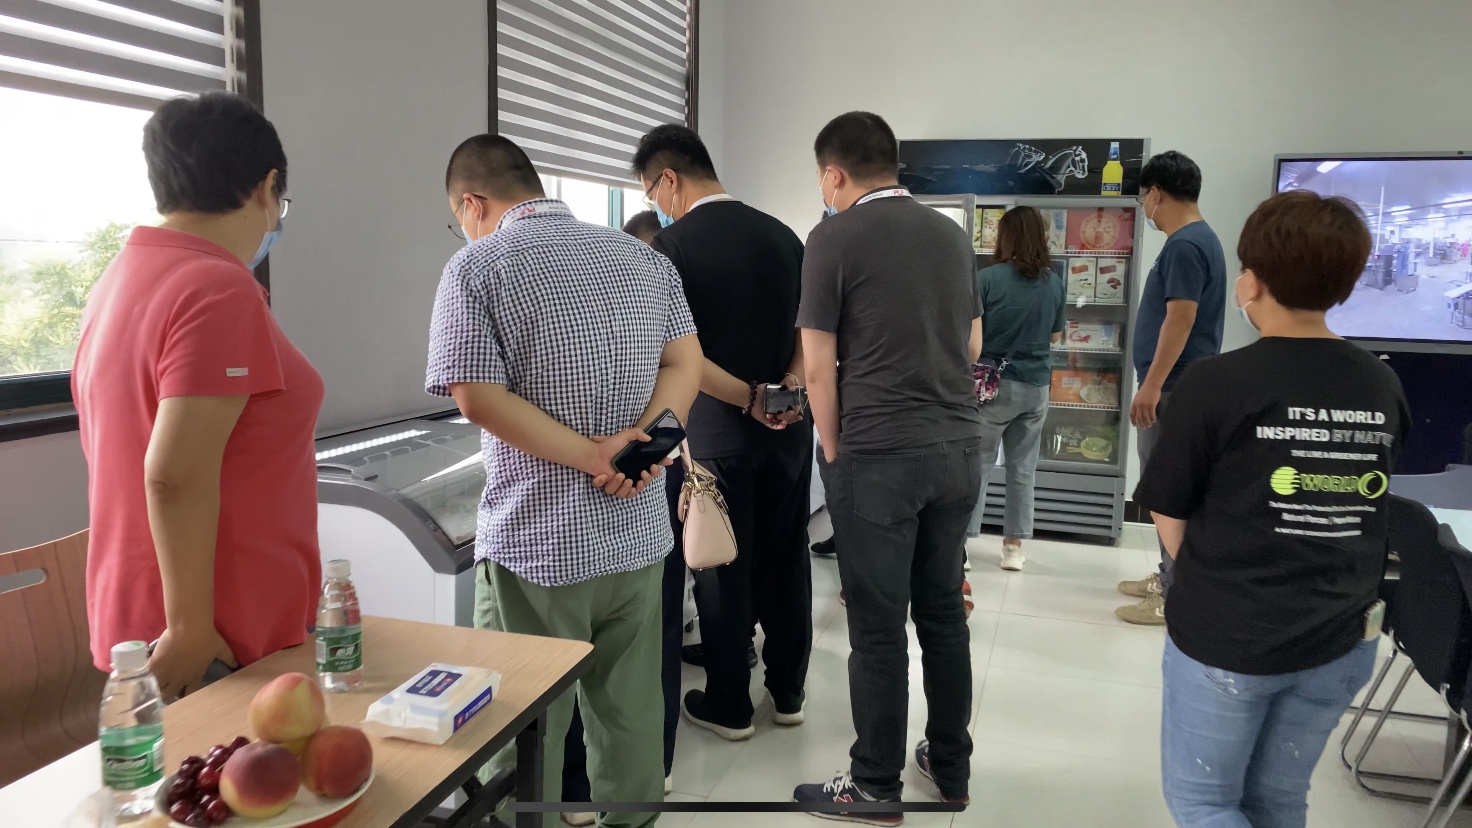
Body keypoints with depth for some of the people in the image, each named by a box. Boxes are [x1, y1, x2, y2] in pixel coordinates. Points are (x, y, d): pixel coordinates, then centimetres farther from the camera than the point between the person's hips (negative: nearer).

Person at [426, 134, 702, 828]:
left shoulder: (477, 268, -8)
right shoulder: (644, 259, 8)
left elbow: (478, 399, -17)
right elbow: (685, 365, 2)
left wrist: (591, 454, -15)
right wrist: (640, 441, -11)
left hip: (536, 543, -5)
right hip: (638, 536, 5)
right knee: (631, 714, 18)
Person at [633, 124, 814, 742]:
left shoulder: (672, 246, -11)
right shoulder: (782, 235, 6)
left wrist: (750, 400, -14)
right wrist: (791, 384, -7)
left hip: (720, 432, -5)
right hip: (790, 429, 5)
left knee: (723, 570, 7)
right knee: (785, 561, 14)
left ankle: (729, 706, 20)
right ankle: (788, 692, 28)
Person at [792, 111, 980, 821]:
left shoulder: (834, 239, -8)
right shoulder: (953, 235, 10)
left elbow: (819, 369, -8)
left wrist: (835, 454, 4)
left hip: (878, 456, -6)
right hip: (959, 448, 6)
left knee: (878, 626, 4)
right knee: (943, 612, 16)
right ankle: (951, 767, 29)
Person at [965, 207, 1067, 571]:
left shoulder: (988, 278, -11)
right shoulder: (1054, 283, 2)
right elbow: (1055, 335, 13)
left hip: (994, 382, -3)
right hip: (1036, 387, 3)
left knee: (977, 464, 5)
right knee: (1023, 468, 11)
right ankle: (1014, 545, 17)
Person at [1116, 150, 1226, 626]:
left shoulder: (1184, 245, -18)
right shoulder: (1198, 239, 15)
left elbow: (1180, 320, -24)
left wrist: (1151, 386, -23)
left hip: (1173, 388, -11)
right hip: (1179, 385, 11)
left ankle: (1175, 597, 3)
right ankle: (1170, 576, 28)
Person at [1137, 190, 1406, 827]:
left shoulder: (1215, 383, -18)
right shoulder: (1384, 387, -2)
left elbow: (1170, 519, -10)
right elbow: (1361, 513, 8)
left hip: (1224, 639, -5)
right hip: (1339, 640, 6)